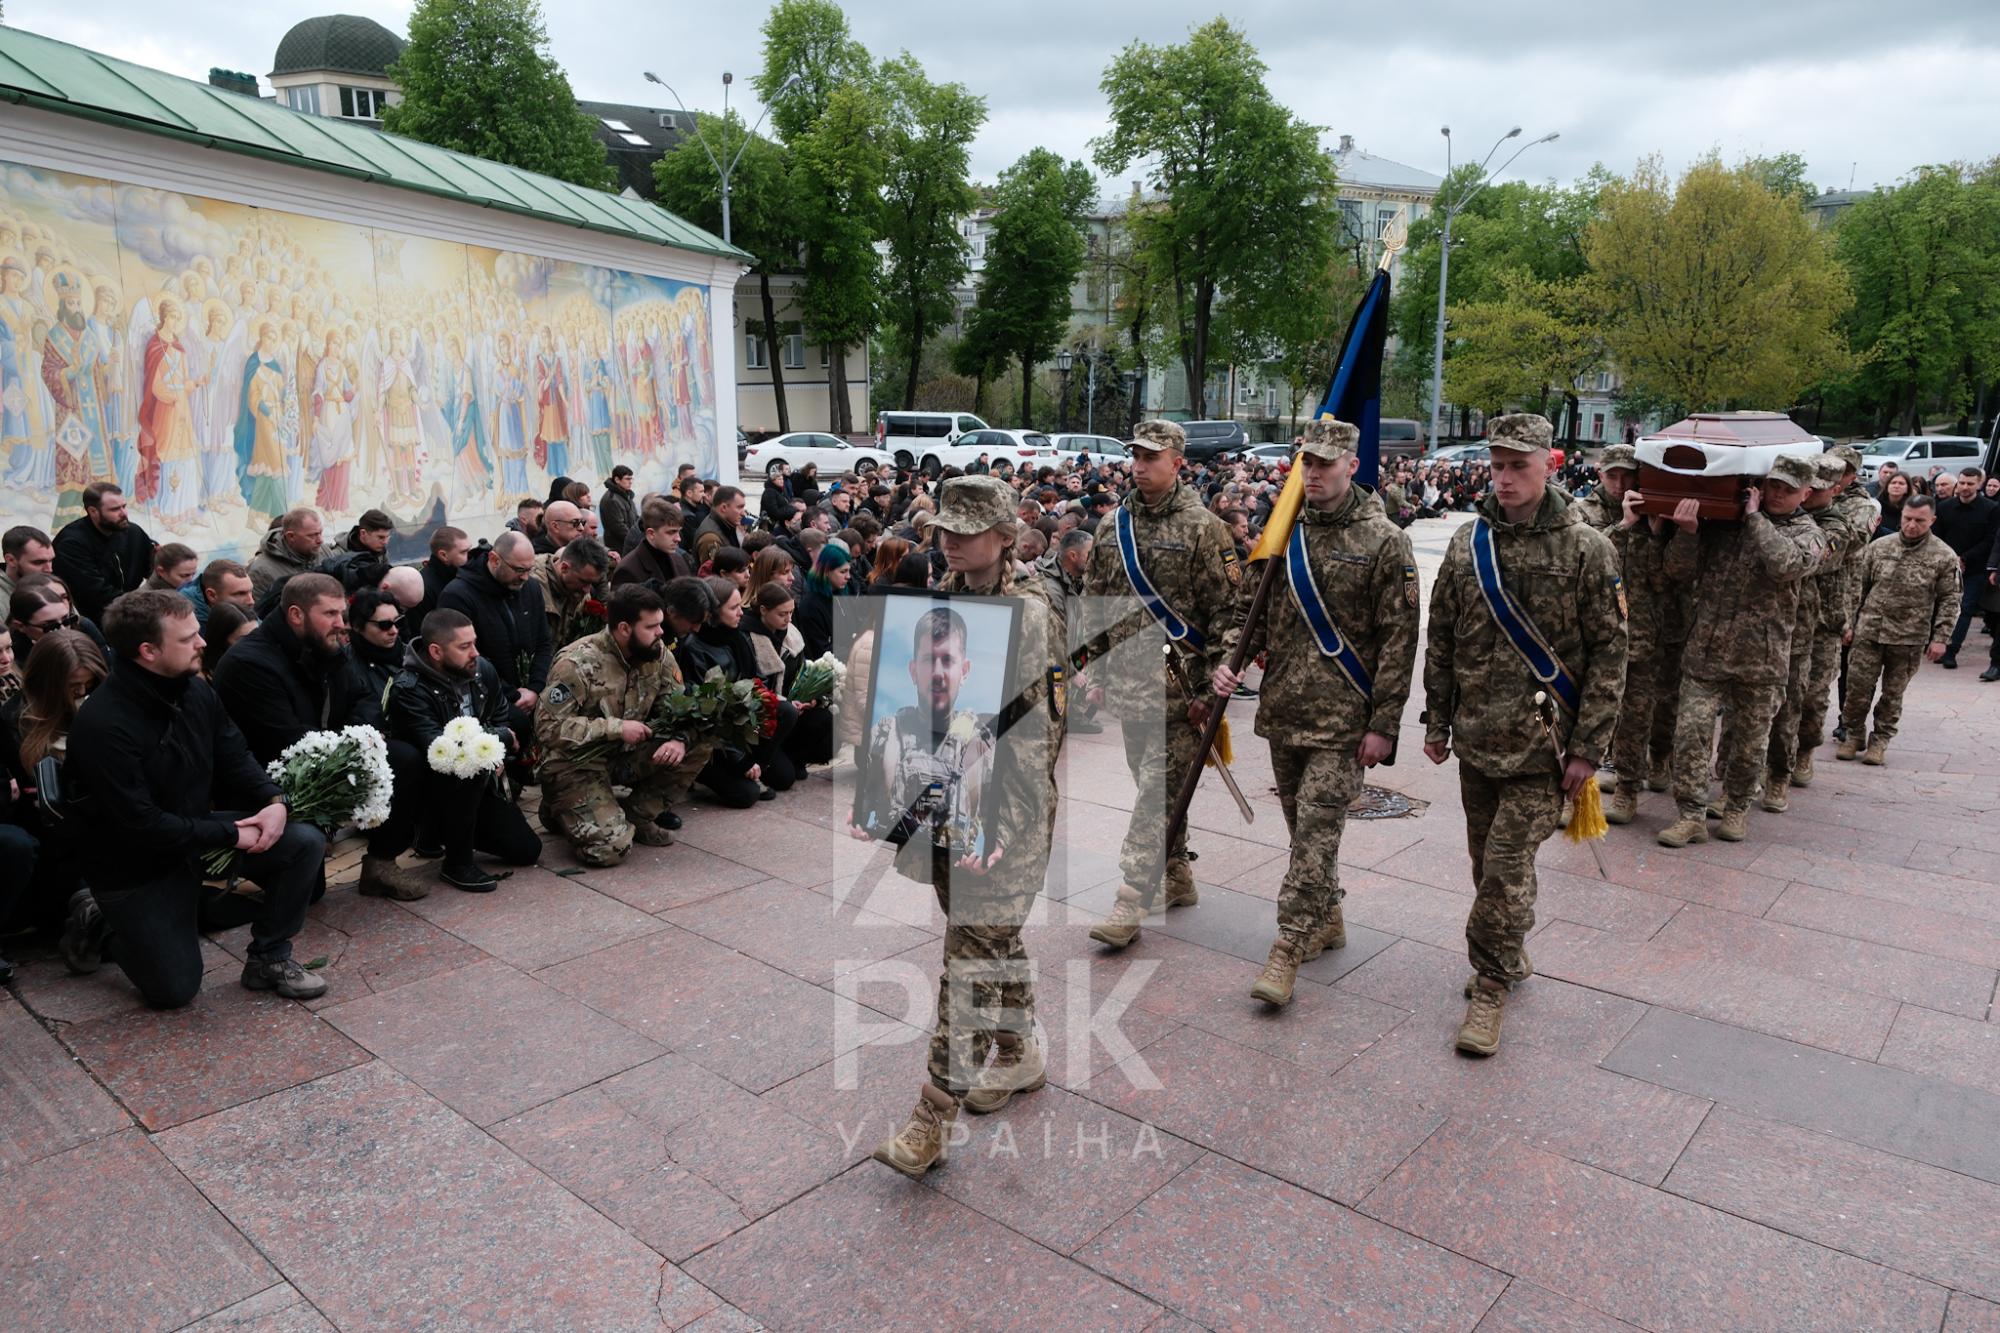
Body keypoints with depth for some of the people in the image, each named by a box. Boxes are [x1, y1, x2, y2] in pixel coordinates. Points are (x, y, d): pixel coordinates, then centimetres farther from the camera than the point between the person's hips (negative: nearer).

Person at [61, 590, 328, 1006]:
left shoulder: (195, 690, -7)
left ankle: (269, 957, 3)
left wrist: (275, 800, -19)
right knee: (175, 990, -1)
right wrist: (230, 835, -22)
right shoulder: (101, 725, -28)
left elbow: (235, 757, 2)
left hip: (197, 829, 6)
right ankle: (99, 923, 24)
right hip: (135, 865, -6)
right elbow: (140, 826, -27)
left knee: (305, 842, -14)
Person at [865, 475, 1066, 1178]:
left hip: (1000, 815, -7)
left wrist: (1000, 831, -24)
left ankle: (933, 1118, 4)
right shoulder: (941, 602, 7)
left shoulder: (1031, 612, -13)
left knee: (973, 954, -3)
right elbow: (909, 706, 11)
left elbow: (1034, 735, -18)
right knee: (994, 940, 20)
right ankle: (1020, 1055, 40)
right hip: (940, 804, 7)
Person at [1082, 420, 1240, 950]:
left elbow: (1226, 613, -10)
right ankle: (1177, 877, 31)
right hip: (1128, 683, 6)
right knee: (1156, 786, 16)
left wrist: (1210, 688, -14)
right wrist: (1096, 673, 13)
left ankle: (1133, 900, -2)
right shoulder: (1113, 527, 9)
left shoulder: (1203, 528, -8)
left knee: (1160, 789, -6)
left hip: (1178, 687, -6)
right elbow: (1096, 604, 16)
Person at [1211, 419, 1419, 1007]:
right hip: (1282, 710, 6)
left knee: (1316, 830, -7)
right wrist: (1230, 658, -5)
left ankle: (1289, 948, -1)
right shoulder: (1285, 531, 8)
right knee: (1301, 826, 16)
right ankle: (1327, 920, 33)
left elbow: (1398, 638, -8)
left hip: (1341, 717, -6)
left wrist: (1383, 723, -11)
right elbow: (1253, 606, 15)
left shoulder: (1383, 541, -7)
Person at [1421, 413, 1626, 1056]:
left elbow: (1607, 655, -6)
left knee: (1507, 863, -6)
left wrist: (1588, 748, -9)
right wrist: (1436, 720, 10)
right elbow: (1441, 639, 11)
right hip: (1475, 736, 5)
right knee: (1486, 858, 15)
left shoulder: (1586, 549, -7)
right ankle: (1509, 961, 35)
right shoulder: (1468, 541, 5)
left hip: (1540, 739, -5)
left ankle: (1490, 987, 9)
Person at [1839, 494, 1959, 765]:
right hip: (1869, 631, 1)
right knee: (1858, 686, 2)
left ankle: (1880, 741, 21)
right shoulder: (1878, 547, 3)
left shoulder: (1945, 557, -2)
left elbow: (1949, 600, 1)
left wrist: (1940, 638, -4)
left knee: (1893, 693, 9)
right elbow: (1860, 588, 9)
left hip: (1909, 638, -1)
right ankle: (1854, 735, 20)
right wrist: (1851, 623, 7)